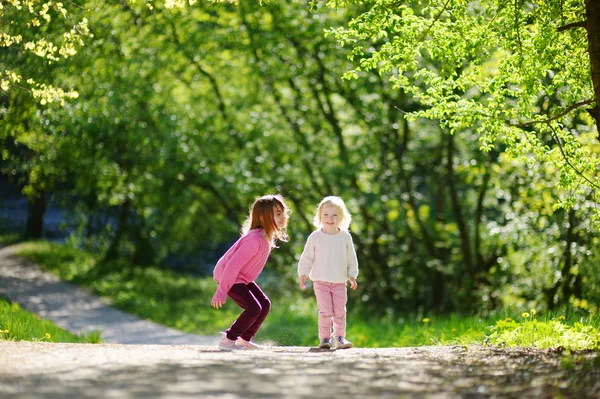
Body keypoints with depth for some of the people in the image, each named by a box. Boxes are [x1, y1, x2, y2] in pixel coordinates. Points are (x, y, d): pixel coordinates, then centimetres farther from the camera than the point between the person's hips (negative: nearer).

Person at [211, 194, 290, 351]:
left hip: (242, 278, 10)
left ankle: (244, 340, 17)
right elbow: (233, 265, -31)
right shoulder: (255, 239, -30)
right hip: (227, 275, -10)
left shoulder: (268, 237, 0)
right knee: (254, 308, -17)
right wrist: (221, 292, -29)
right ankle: (227, 340, -5)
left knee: (265, 304, 6)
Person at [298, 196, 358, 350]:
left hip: (340, 282, 2)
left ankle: (340, 338, 13)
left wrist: (352, 276, 5)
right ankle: (325, 338, 0)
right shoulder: (315, 237, -3)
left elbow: (351, 258, 9)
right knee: (325, 311, -8)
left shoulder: (345, 237, 1)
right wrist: (303, 274, -4)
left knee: (340, 312, 3)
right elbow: (307, 257, 2)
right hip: (321, 281, -2)